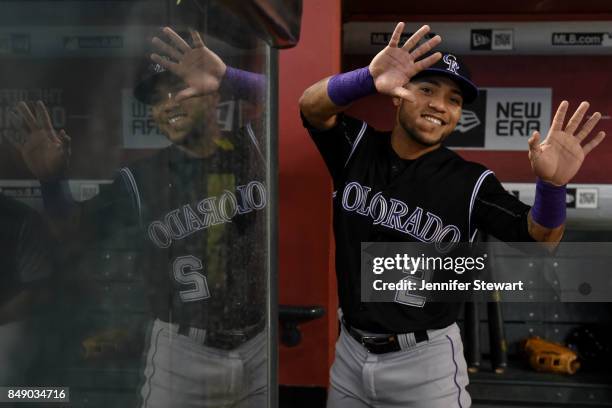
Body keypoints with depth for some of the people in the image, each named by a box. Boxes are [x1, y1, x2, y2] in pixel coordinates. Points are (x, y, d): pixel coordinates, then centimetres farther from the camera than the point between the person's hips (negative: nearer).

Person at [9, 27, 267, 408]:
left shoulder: (256, 146, -4)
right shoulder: (141, 179, -3)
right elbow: (78, 227, 8)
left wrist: (228, 75, -26)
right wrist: (51, 180, -12)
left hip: (262, 344, 1)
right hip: (183, 351, 0)